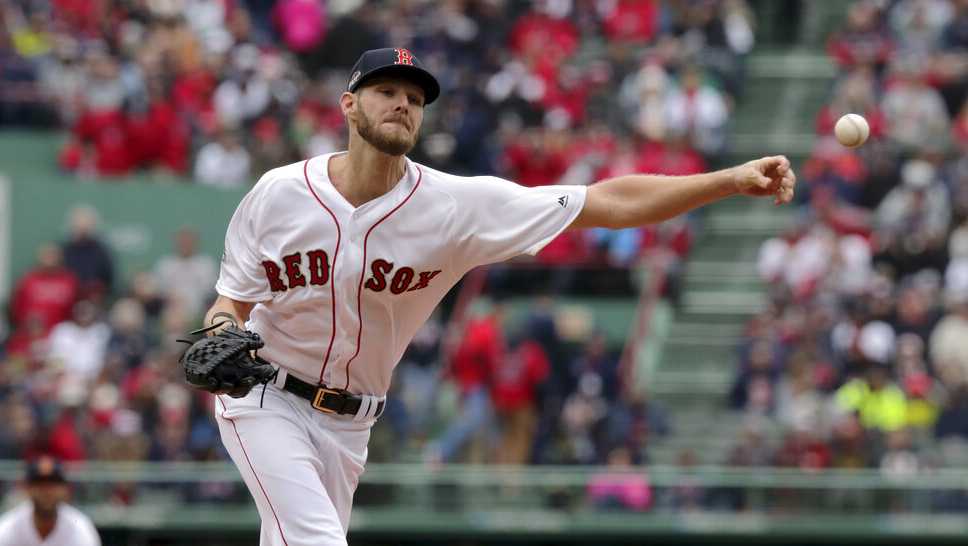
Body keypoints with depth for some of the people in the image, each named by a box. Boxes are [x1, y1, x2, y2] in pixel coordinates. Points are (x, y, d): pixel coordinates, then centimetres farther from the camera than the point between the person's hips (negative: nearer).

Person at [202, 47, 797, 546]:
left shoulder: (456, 205, -16)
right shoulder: (280, 194, -15)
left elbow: (608, 203, -20)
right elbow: (234, 298, -1)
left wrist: (731, 180, -29)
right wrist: (219, 336, -27)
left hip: (348, 425, 3)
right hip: (267, 403, -3)